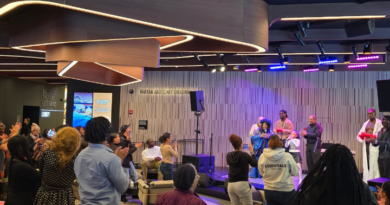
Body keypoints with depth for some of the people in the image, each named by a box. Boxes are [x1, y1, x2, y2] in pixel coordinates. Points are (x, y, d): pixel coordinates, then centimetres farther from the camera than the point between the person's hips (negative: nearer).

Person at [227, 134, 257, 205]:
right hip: (242, 184, -5)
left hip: (230, 185, 5)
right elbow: (255, 164, 6)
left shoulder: (228, 155, 2)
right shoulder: (245, 155, -10)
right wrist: (252, 152, 14)